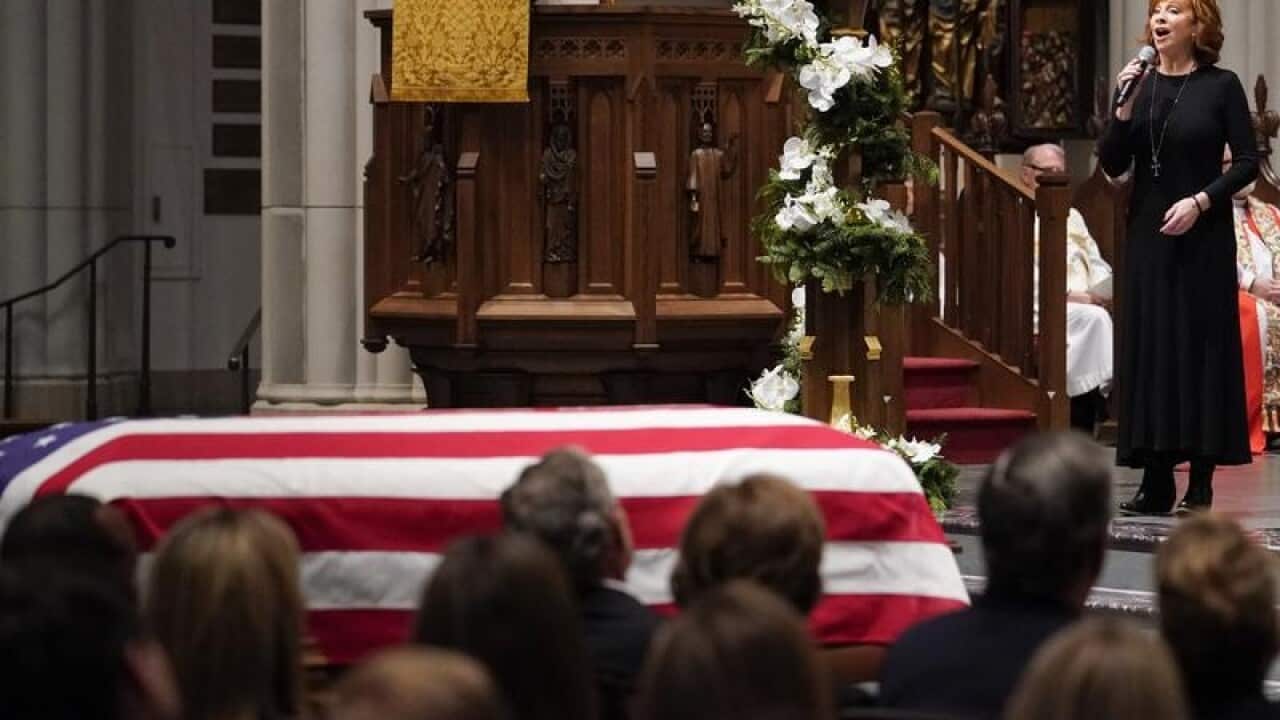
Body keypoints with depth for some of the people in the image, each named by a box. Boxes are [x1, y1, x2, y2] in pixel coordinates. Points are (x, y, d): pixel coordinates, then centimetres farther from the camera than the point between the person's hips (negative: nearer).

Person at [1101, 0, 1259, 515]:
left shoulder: (1220, 86, -3)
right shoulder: (1140, 85, 8)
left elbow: (1247, 161, -5)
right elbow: (1113, 165, 3)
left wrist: (1201, 201, -15)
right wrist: (1124, 108, -10)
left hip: (1202, 238, -4)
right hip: (1148, 235, 4)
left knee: (1202, 346, -2)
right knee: (1149, 348, 2)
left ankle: (1201, 483, 1)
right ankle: (1156, 481, 5)